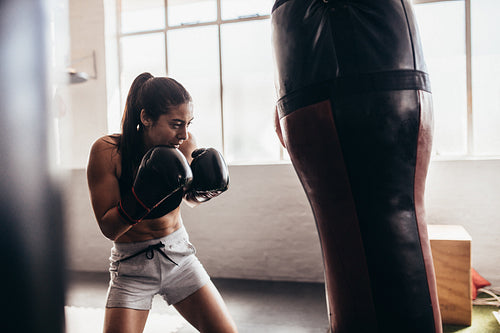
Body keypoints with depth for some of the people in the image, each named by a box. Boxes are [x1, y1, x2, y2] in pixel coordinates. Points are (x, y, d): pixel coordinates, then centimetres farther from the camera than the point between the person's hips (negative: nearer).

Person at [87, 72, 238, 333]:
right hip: (131, 265, -2)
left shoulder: (184, 144, -11)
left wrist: (204, 186, -14)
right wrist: (142, 196, -33)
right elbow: (109, 229, -18)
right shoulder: (107, 150, -19)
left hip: (178, 255, 3)